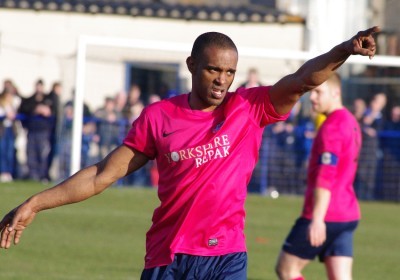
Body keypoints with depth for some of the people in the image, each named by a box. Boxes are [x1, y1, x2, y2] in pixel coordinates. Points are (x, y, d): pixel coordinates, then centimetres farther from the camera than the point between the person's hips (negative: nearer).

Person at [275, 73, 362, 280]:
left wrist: (317, 218, -29)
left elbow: (326, 177, -23)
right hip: (347, 215, 9)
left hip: (326, 216, -9)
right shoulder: (350, 122, 15)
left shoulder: (332, 126, -15)